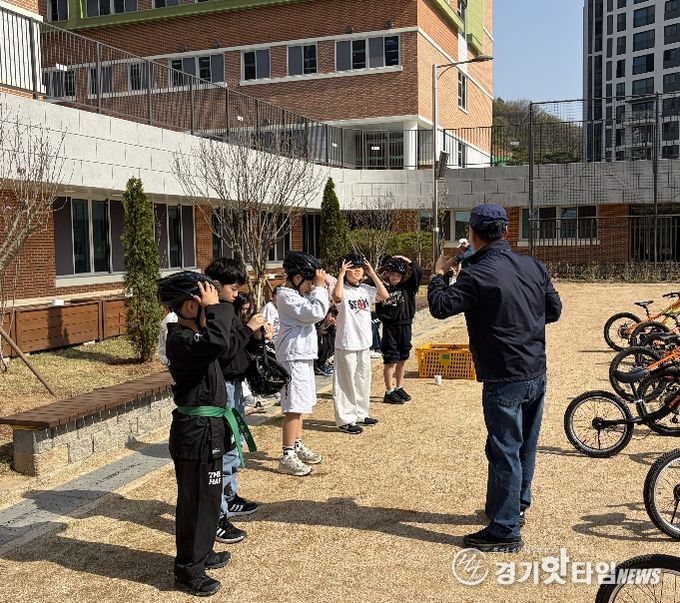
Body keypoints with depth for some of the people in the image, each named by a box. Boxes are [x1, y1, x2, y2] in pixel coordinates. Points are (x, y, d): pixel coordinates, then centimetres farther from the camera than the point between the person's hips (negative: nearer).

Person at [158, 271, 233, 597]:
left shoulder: (192, 333, 9)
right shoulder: (181, 340, -22)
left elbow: (226, 316, 23)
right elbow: (217, 341, -40)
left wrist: (215, 304, 4)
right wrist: (211, 307, -27)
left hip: (206, 427, 10)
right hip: (196, 431, -10)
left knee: (206, 496, 22)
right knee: (197, 500, 0)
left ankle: (202, 553, 37)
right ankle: (188, 569, 13)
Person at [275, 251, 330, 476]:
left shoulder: (297, 294, 14)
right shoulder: (286, 295, -16)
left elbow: (320, 310, 24)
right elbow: (315, 313, -25)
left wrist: (321, 287, 12)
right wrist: (319, 287, -17)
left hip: (303, 355, 11)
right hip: (293, 356, -11)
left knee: (301, 405, 18)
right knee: (294, 407, -10)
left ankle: (298, 446, 30)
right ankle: (287, 457, -7)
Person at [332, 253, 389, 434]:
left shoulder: (366, 289, 7)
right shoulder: (343, 289, -11)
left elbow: (384, 295, -3)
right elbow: (337, 297, -33)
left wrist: (372, 273, -3)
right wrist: (341, 274, -24)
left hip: (364, 343, 7)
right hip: (346, 344, -7)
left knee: (363, 381, 17)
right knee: (346, 383, -1)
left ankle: (360, 414, 30)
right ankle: (345, 420, 6)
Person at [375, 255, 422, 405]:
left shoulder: (407, 287, 5)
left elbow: (418, 272, -4)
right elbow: (379, 311, -2)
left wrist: (406, 260, -4)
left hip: (405, 326, 4)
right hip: (390, 328, -4)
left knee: (402, 359, 12)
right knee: (390, 360, -3)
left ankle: (399, 388, 25)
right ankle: (389, 392, 1)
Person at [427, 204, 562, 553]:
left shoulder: (477, 275, -17)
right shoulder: (533, 266, 4)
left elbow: (440, 306, -16)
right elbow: (554, 309, 11)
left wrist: (438, 273, 0)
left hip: (504, 381, -7)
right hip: (536, 374, 7)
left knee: (504, 452, 0)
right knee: (525, 445, 21)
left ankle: (505, 531, 8)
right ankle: (519, 505, 40)